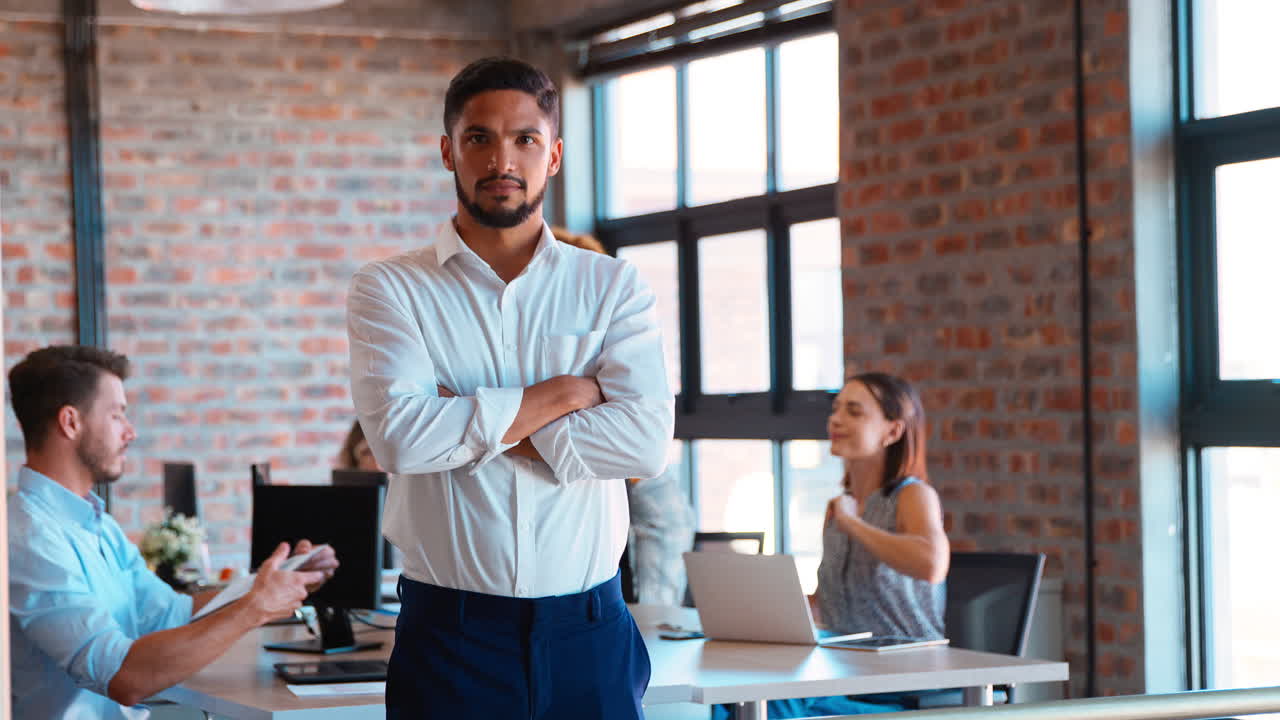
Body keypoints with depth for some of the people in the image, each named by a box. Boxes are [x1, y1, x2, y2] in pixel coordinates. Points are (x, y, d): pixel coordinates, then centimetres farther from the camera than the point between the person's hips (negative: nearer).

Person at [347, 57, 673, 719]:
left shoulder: (613, 286, 5)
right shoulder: (390, 288, 2)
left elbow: (647, 441, -9)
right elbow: (399, 436, -14)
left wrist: (471, 425, -11)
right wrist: (568, 392, -10)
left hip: (587, 634, 1)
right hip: (448, 633, -1)